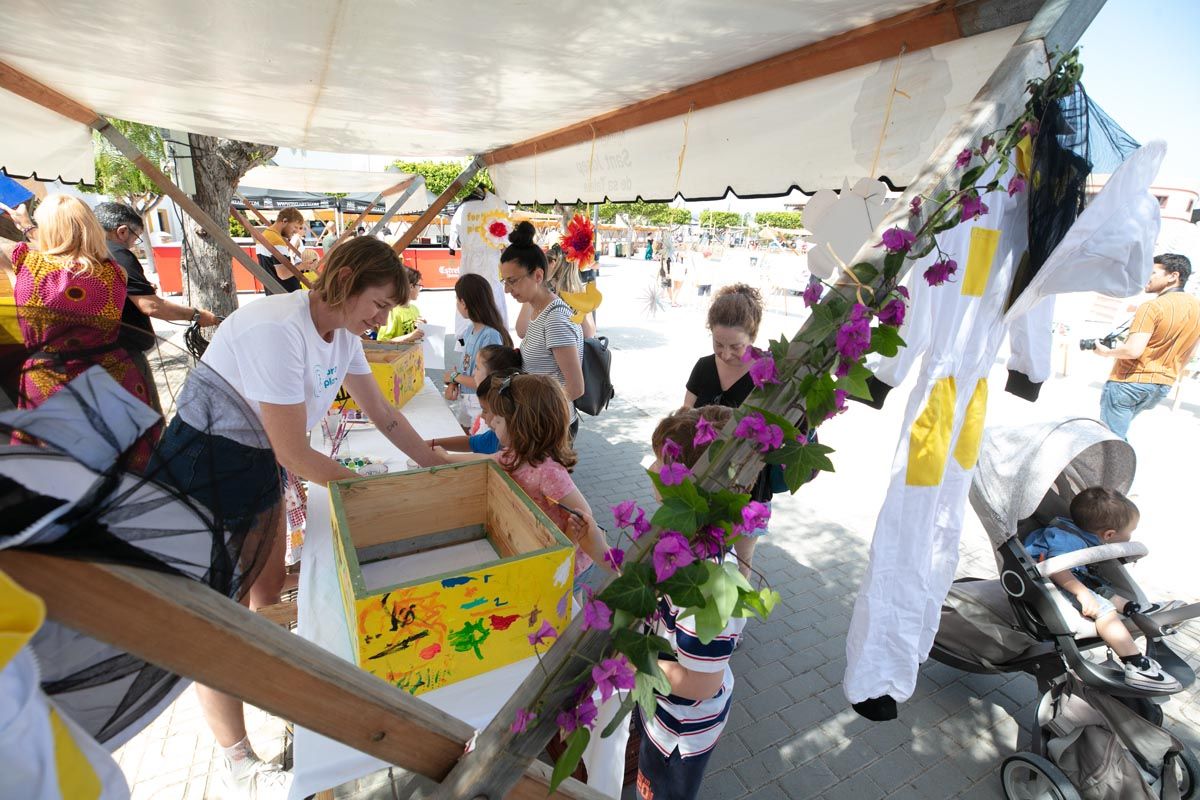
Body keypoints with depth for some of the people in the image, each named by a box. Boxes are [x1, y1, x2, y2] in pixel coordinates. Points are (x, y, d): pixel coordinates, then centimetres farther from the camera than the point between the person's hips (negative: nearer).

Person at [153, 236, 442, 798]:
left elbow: (383, 415, 5)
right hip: (204, 469, -8)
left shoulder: (342, 335, -4)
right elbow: (296, 457, -27)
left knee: (269, 589, 22)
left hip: (259, 462, 8)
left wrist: (438, 468, 3)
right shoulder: (277, 331, -31)